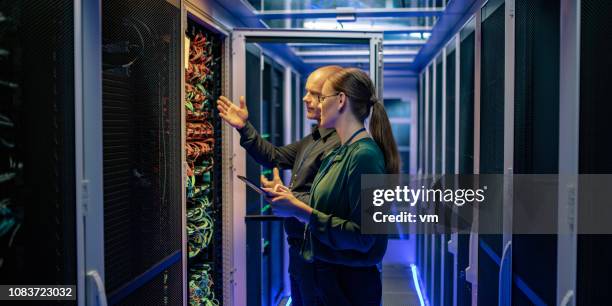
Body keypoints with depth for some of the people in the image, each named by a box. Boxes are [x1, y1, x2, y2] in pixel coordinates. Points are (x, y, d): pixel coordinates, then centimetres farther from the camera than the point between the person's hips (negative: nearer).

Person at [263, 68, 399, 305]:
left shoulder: (364, 155, -20)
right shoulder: (338, 155, 7)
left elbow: (362, 236, -24)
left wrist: (300, 211, -24)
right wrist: (292, 200, -2)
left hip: (351, 284, -8)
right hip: (327, 275, 8)